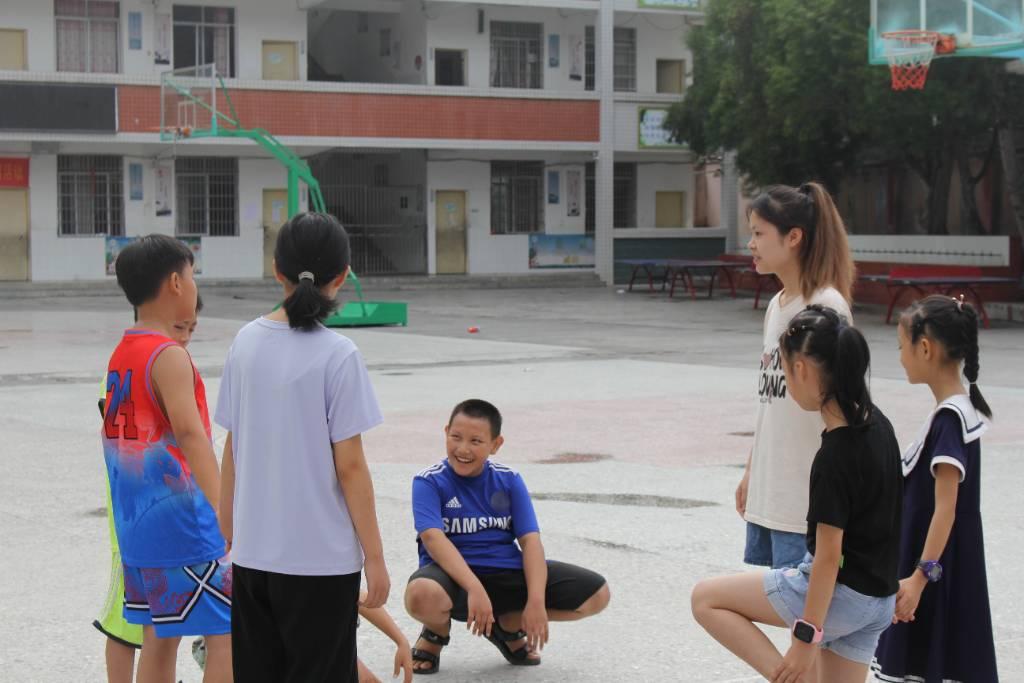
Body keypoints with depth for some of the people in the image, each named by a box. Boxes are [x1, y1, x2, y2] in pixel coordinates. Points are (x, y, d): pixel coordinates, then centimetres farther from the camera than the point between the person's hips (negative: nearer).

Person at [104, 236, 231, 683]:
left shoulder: (120, 355, 11)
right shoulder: (169, 357, -16)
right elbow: (190, 433, -28)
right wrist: (226, 514, -37)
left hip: (136, 527, 9)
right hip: (181, 526, -9)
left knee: (160, 637, 14)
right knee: (229, 633, -4)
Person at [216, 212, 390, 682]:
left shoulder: (246, 342, 1)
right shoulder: (338, 355, -13)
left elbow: (232, 449, 6)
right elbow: (349, 467, -13)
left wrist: (226, 530, 16)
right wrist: (374, 556, -6)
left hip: (253, 551, 5)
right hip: (321, 556, -5)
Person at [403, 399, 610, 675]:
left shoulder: (509, 481, 4)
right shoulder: (429, 482, -7)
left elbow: (530, 540, -3)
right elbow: (433, 538, -22)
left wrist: (536, 602, -18)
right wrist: (475, 589, -35)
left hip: (508, 573, 4)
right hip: (454, 573, -4)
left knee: (597, 593, -9)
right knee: (422, 595, -42)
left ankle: (508, 625, 13)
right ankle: (436, 632, 0)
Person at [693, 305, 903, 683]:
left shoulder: (834, 456, -23)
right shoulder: (876, 423, 2)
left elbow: (828, 555, -22)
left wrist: (806, 636, -18)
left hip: (842, 596, -9)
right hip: (878, 600, 9)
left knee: (706, 598, 2)